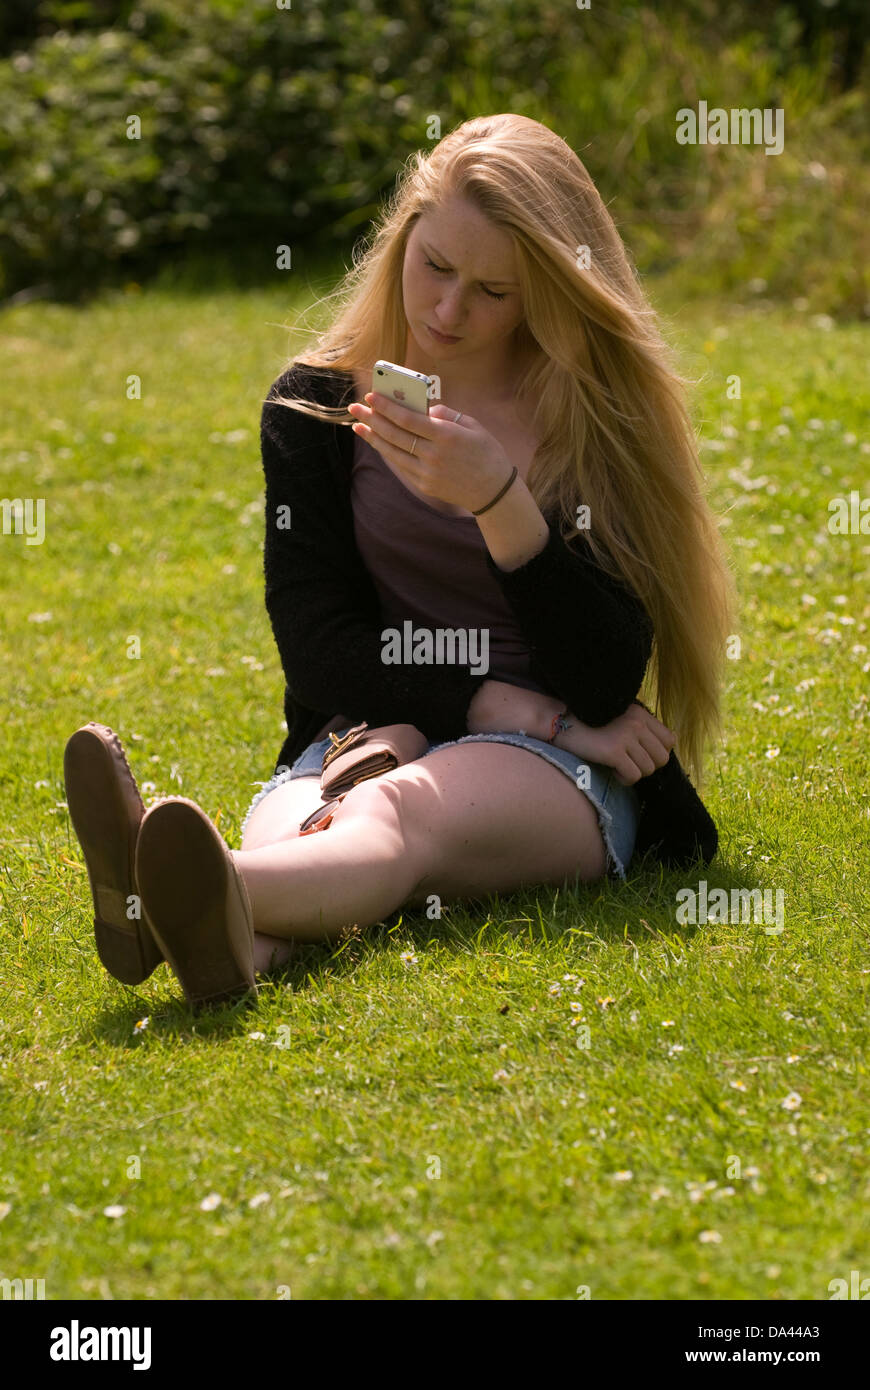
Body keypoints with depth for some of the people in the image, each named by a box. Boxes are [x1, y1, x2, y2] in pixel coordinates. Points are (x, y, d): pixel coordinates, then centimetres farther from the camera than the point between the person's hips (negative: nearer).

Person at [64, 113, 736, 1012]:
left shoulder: (600, 421, 2)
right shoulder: (314, 405, 7)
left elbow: (605, 685, -7)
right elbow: (321, 650, 1)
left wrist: (498, 499, -22)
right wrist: (531, 713, -11)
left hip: (555, 779, -2)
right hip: (362, 741, 2)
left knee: (404, 811, -38)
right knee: (292, 834, -37)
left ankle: (211, 894, -72)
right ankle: (225, 940, -74)